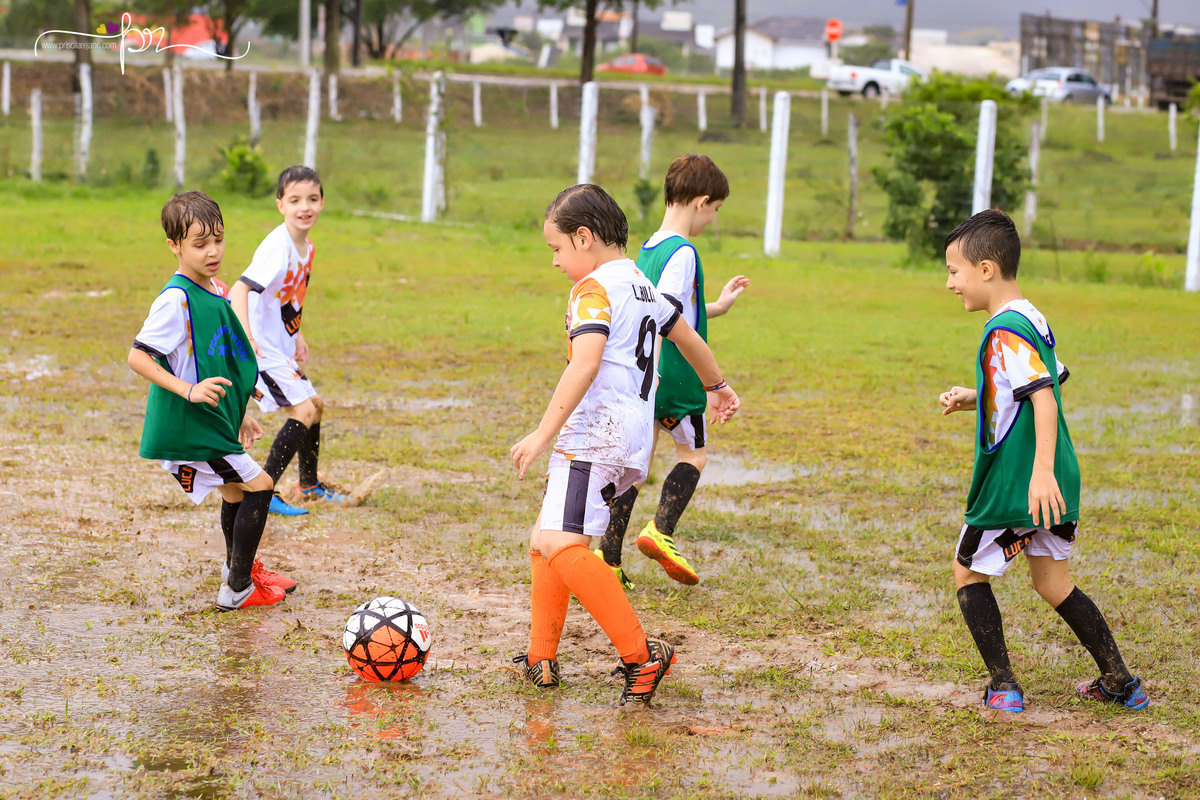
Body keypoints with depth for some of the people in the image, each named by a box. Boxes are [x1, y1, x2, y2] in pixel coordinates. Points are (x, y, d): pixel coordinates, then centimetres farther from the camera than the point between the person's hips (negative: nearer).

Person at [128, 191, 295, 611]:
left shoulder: (213, 293, 8)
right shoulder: (176, 300, -20)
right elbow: (137, 357, -23)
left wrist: (238, 414, 22)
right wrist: (189, 391, -30)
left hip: (213, 421, 9)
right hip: (189, 427, -9)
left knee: (237, 492, 23)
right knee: (258, 485, -7)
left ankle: (240, 566, 46)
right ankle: (237, 589, 0)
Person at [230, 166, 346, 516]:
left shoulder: (306, 248, 6)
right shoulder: (277, 247, -23)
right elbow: (240, 288, -34)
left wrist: (297, 336, 21)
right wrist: (246, 337, -47)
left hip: (281, 346, 10)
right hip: (260, 348, -10)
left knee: (314, 405, 20)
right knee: (304, 411, -15)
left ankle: (309, 484, 37)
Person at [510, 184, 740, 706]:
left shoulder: (594, 289, -10)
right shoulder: (641, 285, 20)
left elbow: (585, 365, -25)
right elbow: (688, 338, 36)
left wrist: (544, 433, -28)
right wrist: (717, 387, 53)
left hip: (597, 432, -11)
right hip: (631, 432, 11)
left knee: (561, 544, -23)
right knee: (545, 541, 19)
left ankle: (642, 657, -25)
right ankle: (540, 661, 25)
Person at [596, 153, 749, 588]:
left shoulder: (648, 249, 12)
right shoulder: (682, 253, -15)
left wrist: (717, 307, 34)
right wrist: (652, 371, -29)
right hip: (674, 376, -7)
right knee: (692, 455, 13)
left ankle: (609, 557, 5)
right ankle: (661, 530, -5)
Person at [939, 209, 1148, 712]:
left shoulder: (1005, 331, -17)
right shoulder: (1032, 319, 11)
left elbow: (1044, 397, -26)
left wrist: (1041, 471, -34)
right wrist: (974, 398, 21)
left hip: (1014, 484, -9)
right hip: (1054, 485, 9)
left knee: (968, 573, 9)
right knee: (1054, 584, 18)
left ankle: (1003, 688, 8)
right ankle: (1121, 684, 18)